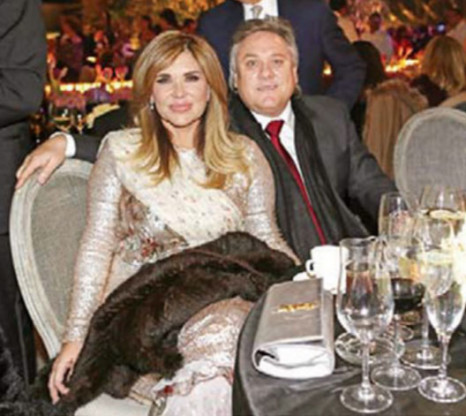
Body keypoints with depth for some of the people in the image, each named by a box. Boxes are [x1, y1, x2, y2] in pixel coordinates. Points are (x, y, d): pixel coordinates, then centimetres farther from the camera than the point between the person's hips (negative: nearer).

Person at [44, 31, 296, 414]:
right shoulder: (121, 151, 1)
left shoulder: (244, 156, 7)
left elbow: (267, 242, 9)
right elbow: (97, 248, -1)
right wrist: (75, 338, -5)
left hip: (224, 304, 3)